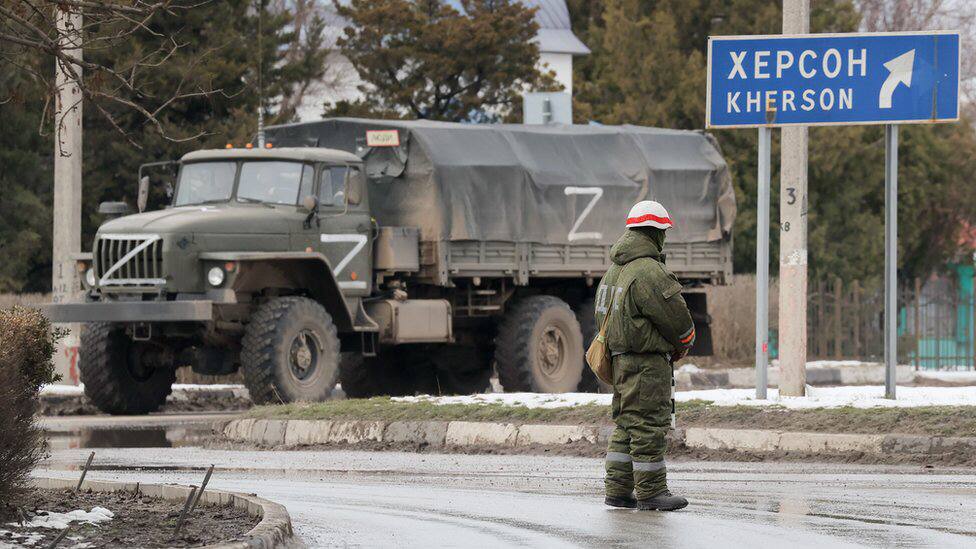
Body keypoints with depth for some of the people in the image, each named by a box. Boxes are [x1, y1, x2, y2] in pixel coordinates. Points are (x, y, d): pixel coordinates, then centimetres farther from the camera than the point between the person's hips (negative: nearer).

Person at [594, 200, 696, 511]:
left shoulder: (615, 269, 14)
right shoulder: (649, 272, -18)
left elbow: (603, 314, 21)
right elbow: (675, 316, -16)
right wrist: (684, 345, 6)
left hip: (620, 357, 10)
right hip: (647, 362, -10)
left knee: (627, 425, 14)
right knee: (649, 426, -5)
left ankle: (617, 491, 16)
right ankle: (651, 492, -2)